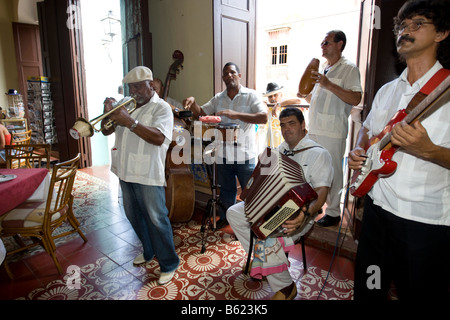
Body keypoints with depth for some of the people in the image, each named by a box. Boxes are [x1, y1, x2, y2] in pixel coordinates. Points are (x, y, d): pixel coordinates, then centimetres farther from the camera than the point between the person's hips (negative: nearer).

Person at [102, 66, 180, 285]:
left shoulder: (161, 108, -9)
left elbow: (159, 138, -24)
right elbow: (106, 131, 14)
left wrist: (131, 122, -30)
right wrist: (108, 113, -6)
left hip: (148, 175, -8)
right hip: (126, 172, 8)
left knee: (156, 220, -1)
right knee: (133, 215, 20)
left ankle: (169, 264, 16)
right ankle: (149, 251, 41)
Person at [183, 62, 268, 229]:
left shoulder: (251, 95, -4)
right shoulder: (218, 98, 10)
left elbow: (264, 117, -18)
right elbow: (200, 113, 10)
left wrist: (237, 114, -28)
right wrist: (192, 102, -12)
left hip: (245, 155, -4)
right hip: (223, 154, 4)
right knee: (226, 190, 21)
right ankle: (225, 217, 42)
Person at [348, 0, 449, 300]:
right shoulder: (387, 90, 10)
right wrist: (358, 152, 2)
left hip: (426, 220, -5)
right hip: (378, 207, 6)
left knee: (417, 292, 15)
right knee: (368, 288, 21)